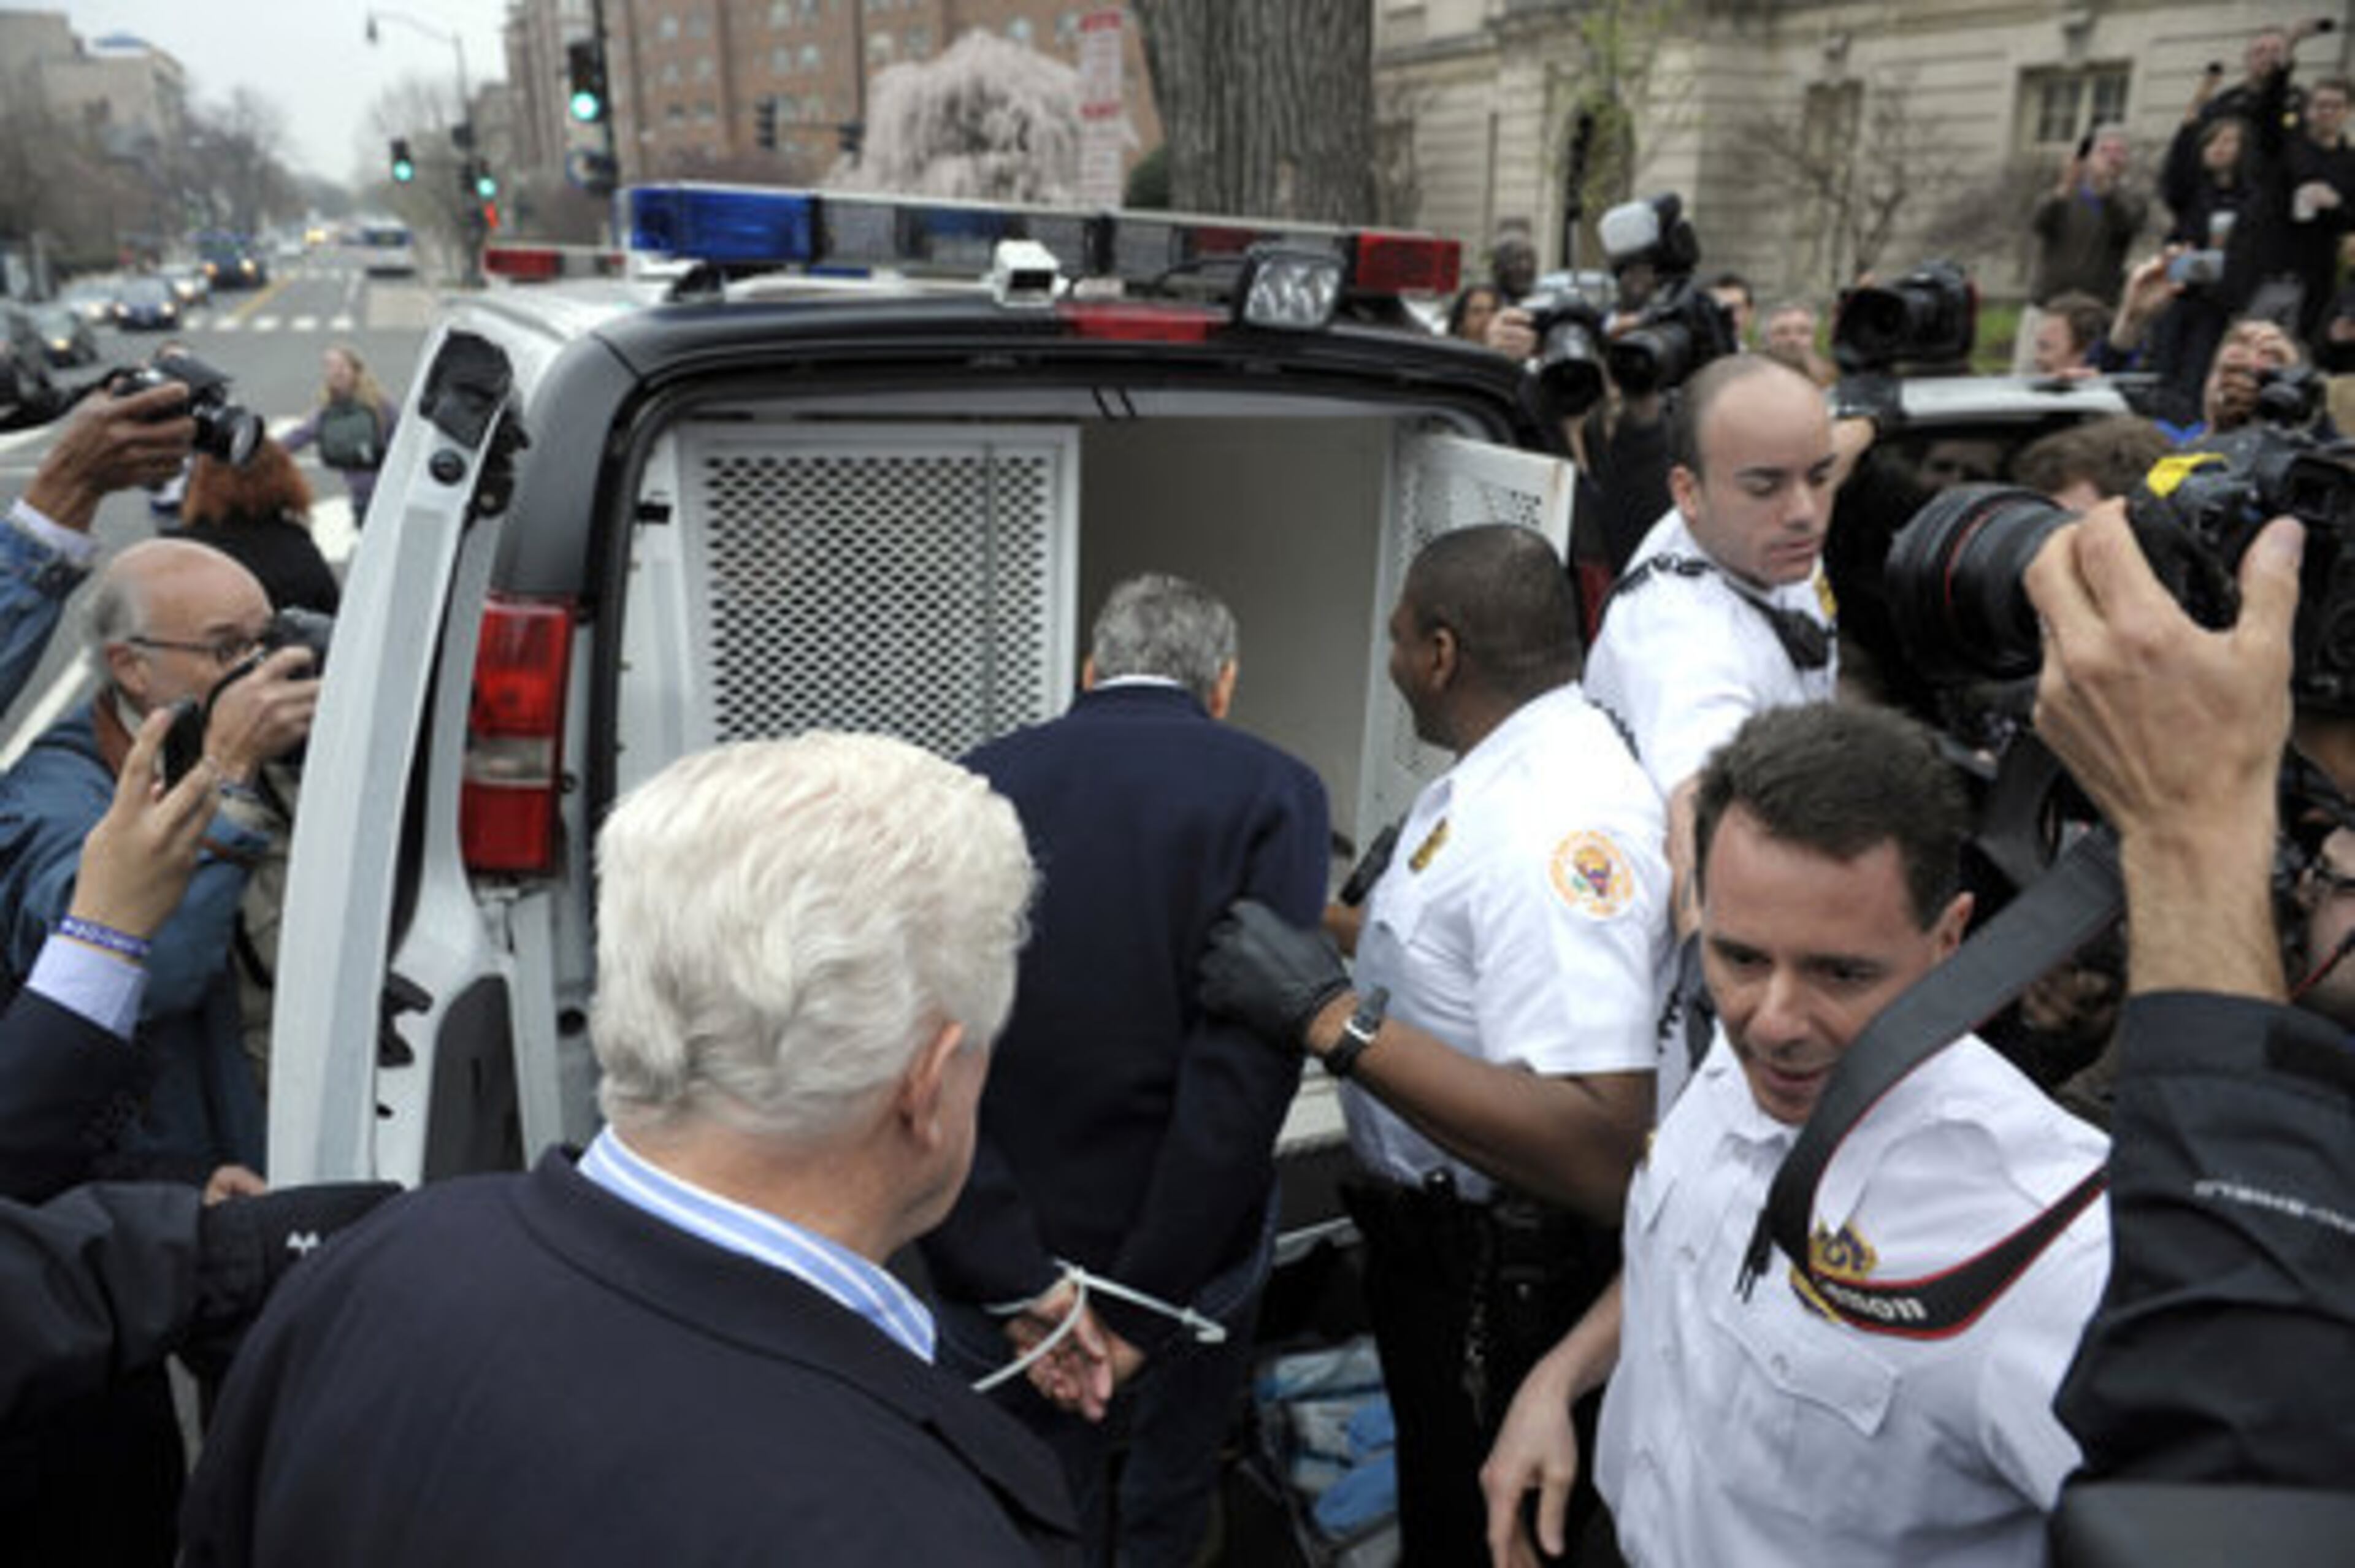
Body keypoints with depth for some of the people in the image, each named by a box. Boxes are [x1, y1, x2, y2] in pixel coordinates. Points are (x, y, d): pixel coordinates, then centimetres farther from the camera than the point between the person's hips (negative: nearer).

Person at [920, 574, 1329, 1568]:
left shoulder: (975, 783, -4)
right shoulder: (1271, 792, -11)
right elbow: (1247, 1065, -21)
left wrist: (1017, 1282, -15)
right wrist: (1141, 1303, -16)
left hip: (993, 1267, 2)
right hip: (1189, 1256, -1)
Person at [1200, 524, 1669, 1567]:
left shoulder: (1560, 817, -30)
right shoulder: (1489, 776, 1)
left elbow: (1601, 1156, -36)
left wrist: (1332, 1018, -36)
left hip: (1498, 1279, -9)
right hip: (1433, 1238, 9)